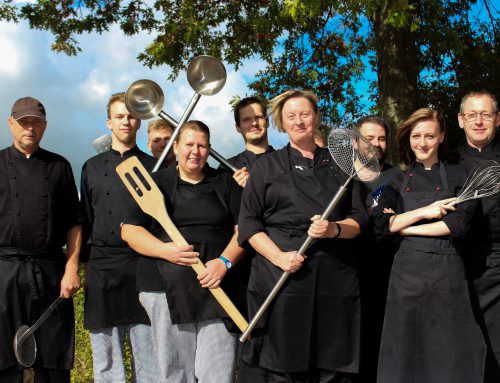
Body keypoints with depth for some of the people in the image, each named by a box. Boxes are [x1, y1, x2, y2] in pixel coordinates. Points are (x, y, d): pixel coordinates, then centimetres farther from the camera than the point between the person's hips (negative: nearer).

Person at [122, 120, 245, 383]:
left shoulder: (225, 183, 11)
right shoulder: (158, 183, 10)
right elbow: (129, 230, 4)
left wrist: (225, 262, -11)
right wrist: (165, 250, -13)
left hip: (218, 288, 0)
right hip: (170, 288, 0)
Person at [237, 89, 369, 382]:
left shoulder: (338, 164, 14)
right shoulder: (268, 166, 9)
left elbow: (360, 218, 12)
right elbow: (248, 222, 3)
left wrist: (334, 229, -10)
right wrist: (279, 256, -12)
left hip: (335, 279, 2)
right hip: (281, 276, -1)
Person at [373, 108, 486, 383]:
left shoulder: (458, 176, 5)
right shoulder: (398, 180, 10)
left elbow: (458, 224, -9)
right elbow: (381, 224, -2)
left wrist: (402, 225, -7)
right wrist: (424, 211, -12)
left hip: (447, 271, -1)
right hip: (407, 269, 2)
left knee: (449, 351, 3)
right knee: (406, 350, 7)